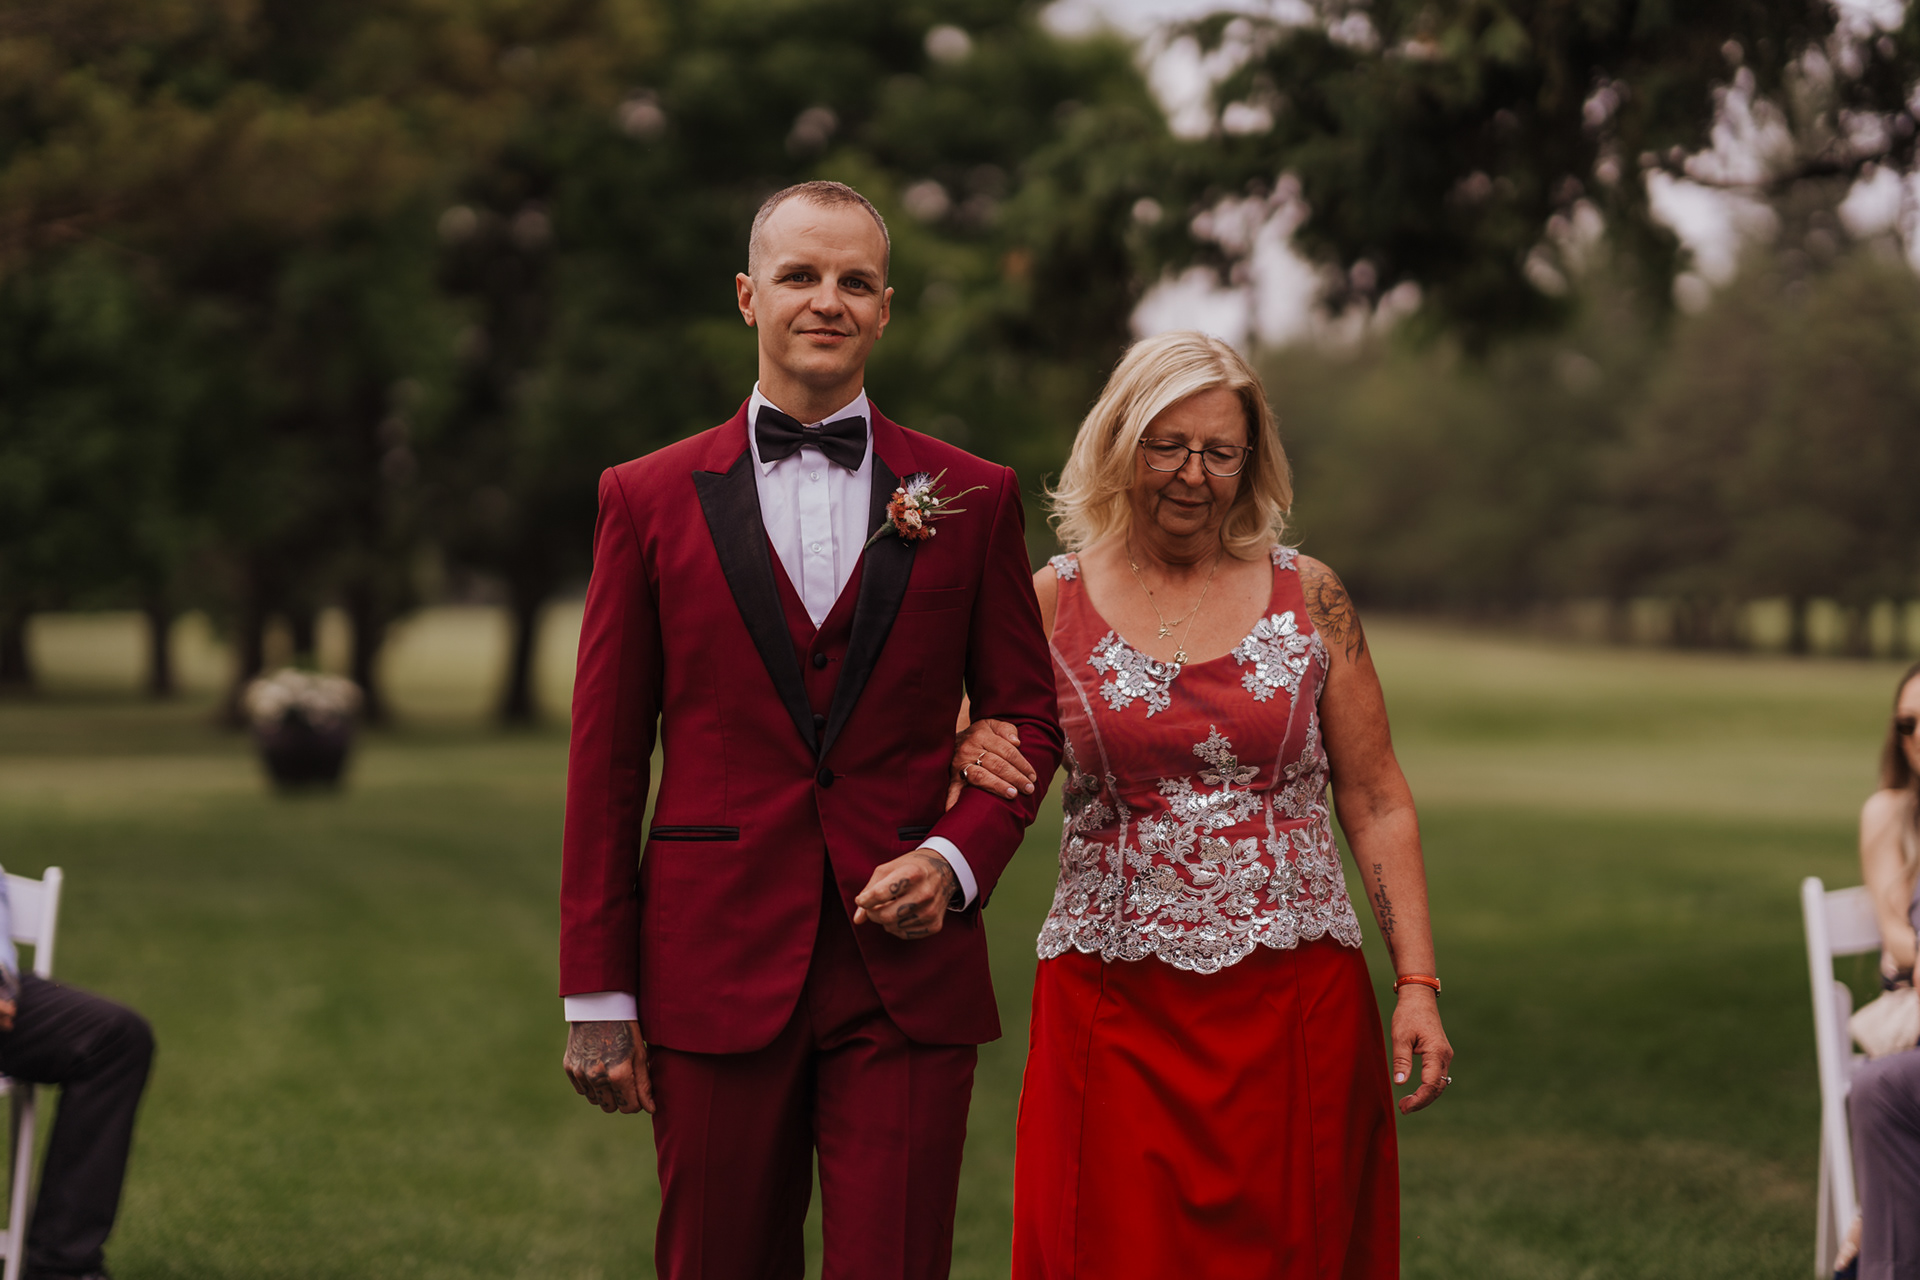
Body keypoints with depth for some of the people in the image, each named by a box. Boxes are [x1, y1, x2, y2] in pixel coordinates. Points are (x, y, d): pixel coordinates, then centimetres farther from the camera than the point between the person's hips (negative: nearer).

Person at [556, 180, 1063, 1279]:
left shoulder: (972, 498, 8)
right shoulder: (649, 500, 6)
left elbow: (1029, 714, 12)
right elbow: (606, 762, 5)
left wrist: (959, 858, -7)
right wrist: (597, 994, 2)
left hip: (908, 964, 0)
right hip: (715, 970, 0)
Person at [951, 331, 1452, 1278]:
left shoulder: (1309, 597, 5)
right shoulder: (1055, 599, 5)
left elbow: (1376, 803, 6)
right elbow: (1002, 775, 13)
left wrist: (1418, 984, -2)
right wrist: (972, 756, -11)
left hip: (1295, 1004, 0)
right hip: (1112, 1012, 0)